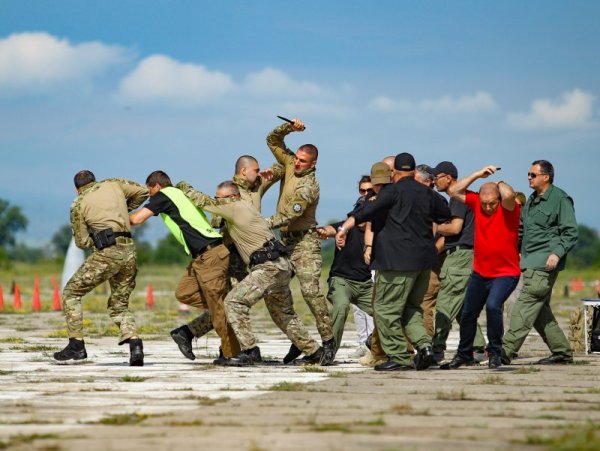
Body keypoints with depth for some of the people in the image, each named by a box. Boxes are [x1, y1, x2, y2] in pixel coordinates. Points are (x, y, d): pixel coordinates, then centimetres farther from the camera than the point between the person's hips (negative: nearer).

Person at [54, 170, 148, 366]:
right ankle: (134, 344, -6)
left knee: (71, 293, 11)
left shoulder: (78, 204, 4)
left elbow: (82, 242, 5)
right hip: (129, 252, 5)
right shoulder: (113, 184, 15)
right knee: (119, 305, 18)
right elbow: (143, 192, 25)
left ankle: (76, 346, 4)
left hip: (106, 254, -5)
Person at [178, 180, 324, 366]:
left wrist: (184, 187, 11)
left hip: (269, 267, -11)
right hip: (281, 266, 11)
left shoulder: (237, 207, -6)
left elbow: (205, 202, -3)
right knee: (283, 314, 23)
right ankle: (314, 352, 31)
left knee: (235, 301, -14)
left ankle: (249, 351, -16)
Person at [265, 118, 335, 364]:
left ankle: (328, 341, -10)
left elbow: (289, 215, -23)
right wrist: (289, 127, -3)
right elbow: (272, 140, 12)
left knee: (310, 290, -15)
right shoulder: (290, 165, 6)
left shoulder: (309, 185, -17)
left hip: (305, 242, -8)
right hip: (285, 240, 8)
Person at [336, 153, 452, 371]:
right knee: (411, 307, 19)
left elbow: (368, 211, -16)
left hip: (399, 260, -7)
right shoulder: (426, 193, 12)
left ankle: (399, 357, -5)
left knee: (386, 307, -2)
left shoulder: (394, 191, -6)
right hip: (424, 258, 7)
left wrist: (345, 227, -19)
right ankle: (424, 344, -1)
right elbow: (445, 215, 26)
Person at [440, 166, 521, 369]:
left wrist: (499, 182, -16)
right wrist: (477, 175, -7)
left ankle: (495, 353, -11)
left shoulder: (509, 209, -16)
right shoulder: (477, 202, -1)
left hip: (505, 273, -6)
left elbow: (508, 195, -38)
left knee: (493, 305, -29)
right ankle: (464, 354, 38)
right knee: (468, 313, 17)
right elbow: (454, 191, -1)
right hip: (480, 272, 6)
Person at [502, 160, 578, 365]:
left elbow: (570, 232, -9)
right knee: (540, 310, 9)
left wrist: (557, 253, -21)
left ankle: (506, 350, -22)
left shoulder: (560, 199, -6)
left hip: (545, 263, -9)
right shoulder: (532, 200, 19)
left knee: (526, 305, -15)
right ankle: (562, 351, 17)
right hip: (530, 262, 9)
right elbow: (521, 228, 29)